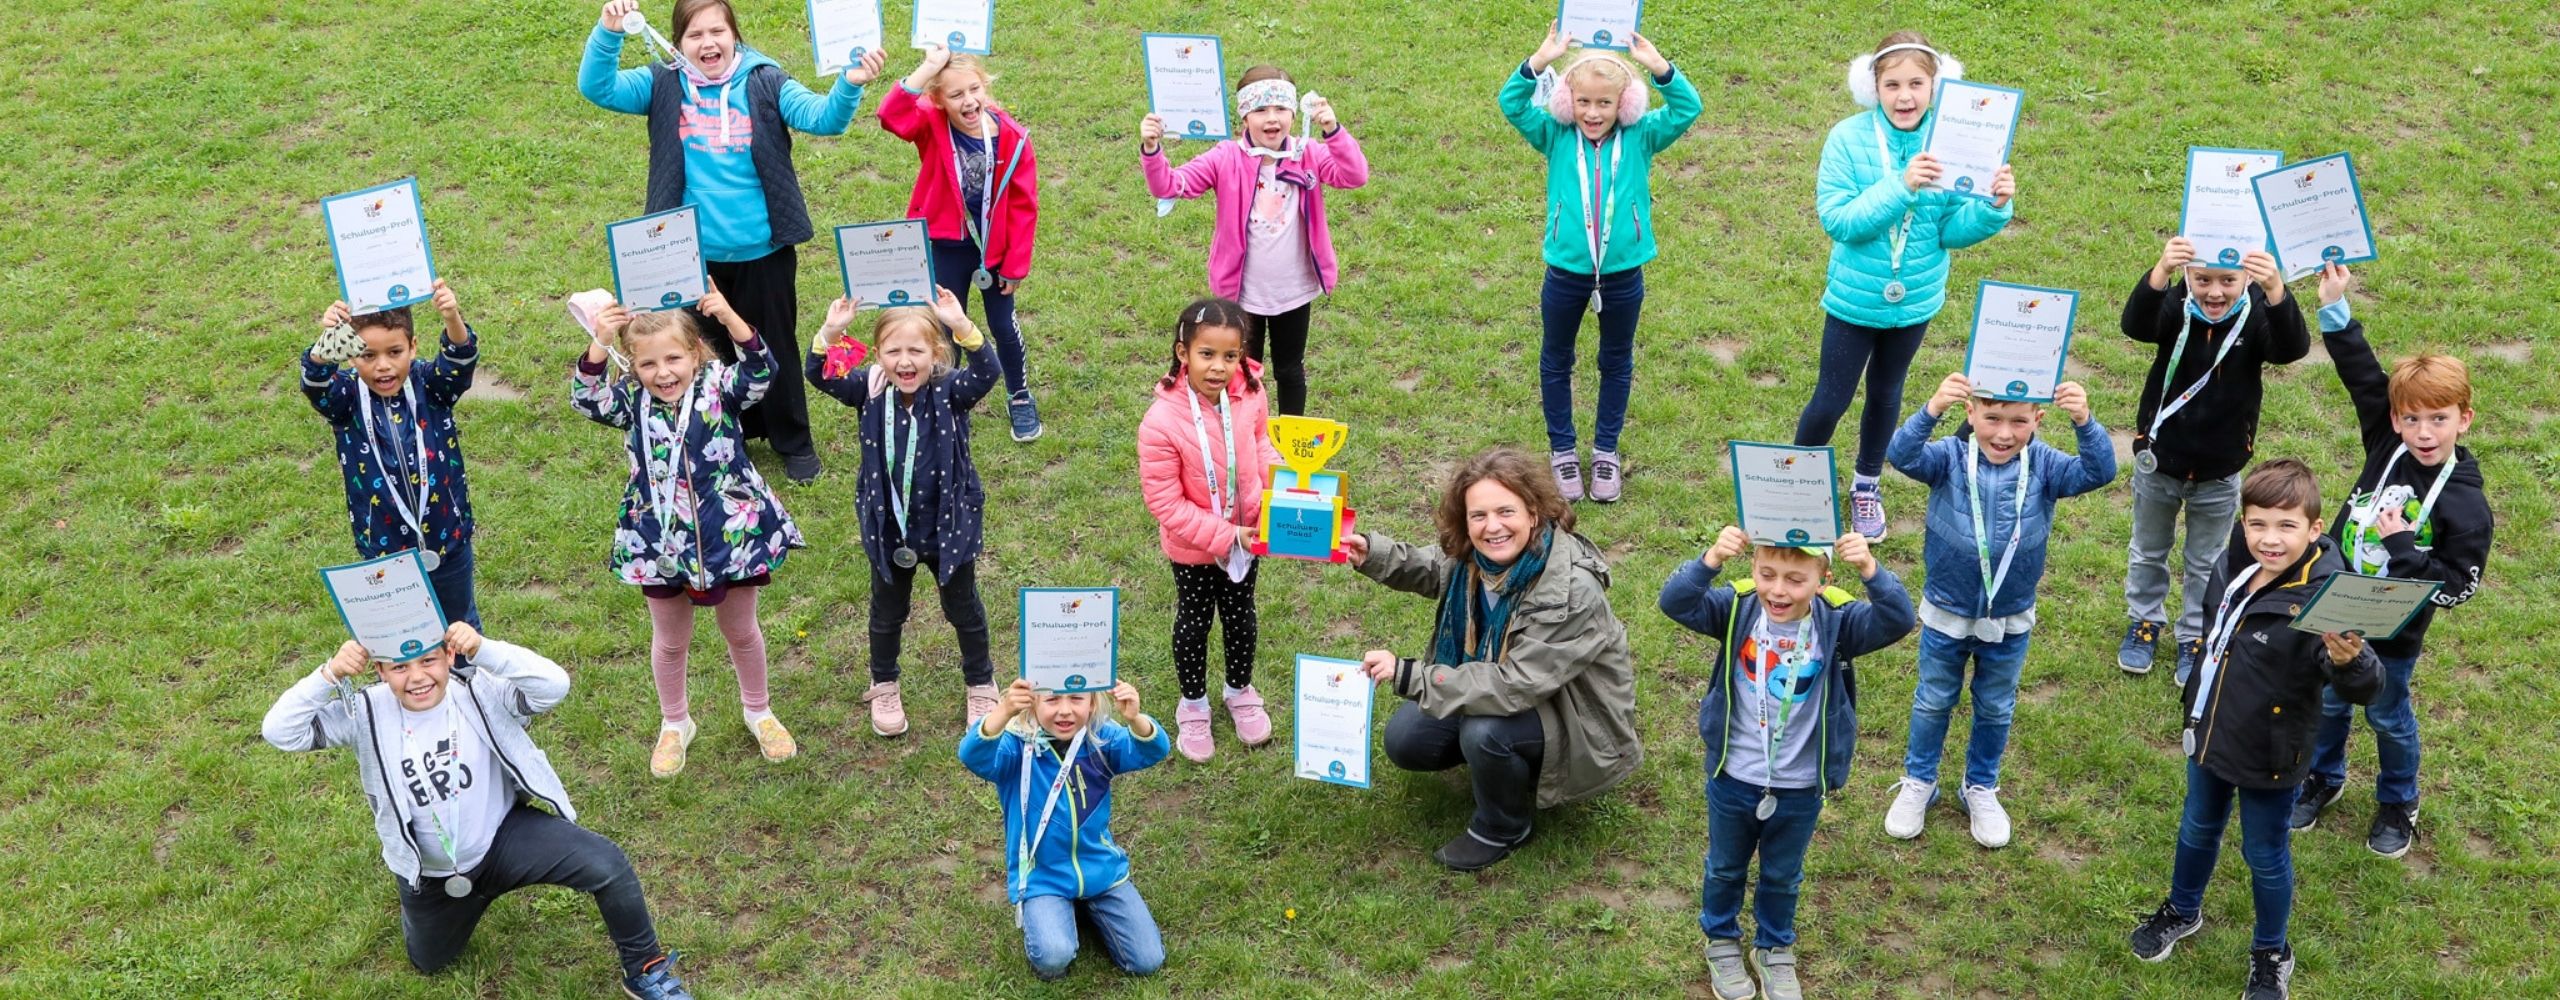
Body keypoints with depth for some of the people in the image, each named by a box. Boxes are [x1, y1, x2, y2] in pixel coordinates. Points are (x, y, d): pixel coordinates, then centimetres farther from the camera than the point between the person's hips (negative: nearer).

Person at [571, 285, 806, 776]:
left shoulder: (718, 386, -14)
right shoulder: (633, 400, -8)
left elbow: (760, 372, -31)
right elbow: (586, 399, -23)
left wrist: (731, 319, -47)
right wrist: (598, 344, -37)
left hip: (729, 534, -1)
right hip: (661, 543, 2)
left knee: (741, 630, 20)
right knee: (670, 640, 21)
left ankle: (758, 712, 44)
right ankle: (674, 724, 44)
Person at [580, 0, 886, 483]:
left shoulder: (765, 82, -6)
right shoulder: (663, 85, -3)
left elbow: (822, 116, -17)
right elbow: (597, 87, -12)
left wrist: (850, 84, -38)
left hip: (762, 251, -1)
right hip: (694, 256, 1)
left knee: (775, 347, 14)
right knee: (709, 350, 18)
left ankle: (794, 443, 31)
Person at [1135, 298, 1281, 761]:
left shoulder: (1249, 395, -19)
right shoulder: (1161, 422, -32)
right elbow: (1166, 504, -25)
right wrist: (1226, 536, -25)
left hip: (1246, 535, 4)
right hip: (1193, 547, -4)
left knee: (1240, 615, 24)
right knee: (1195, 621, 19)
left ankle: (1240, 690, 50)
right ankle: (1193, 705, 43)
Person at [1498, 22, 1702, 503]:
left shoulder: (1640, 139, -6)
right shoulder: (1556, 137, -6)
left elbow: (1688, 109, -15)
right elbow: (1512, 104, -16)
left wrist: (1659, 65, -31)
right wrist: (1539, 60, -32)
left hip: (1623, 275, 0)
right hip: (1565, 273, 0)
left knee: (1617, 363, 15)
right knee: (1556, 360, 14)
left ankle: (1606, 450, 33)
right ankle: (1561, 449, 32)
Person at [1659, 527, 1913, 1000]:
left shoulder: (1836, 623, -19)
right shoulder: (1737, 609, -19)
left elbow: (1897, 621, -33)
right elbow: (1676, 603, -32)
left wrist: (1870, 570, -50)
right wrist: (1711, 559, -49)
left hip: (1800, 788, 0)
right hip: (1733, 779, 0)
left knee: (1782, 876, 24)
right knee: (1725, 867, 24)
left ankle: (1774, 950, 49)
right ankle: (1721, 941, 49)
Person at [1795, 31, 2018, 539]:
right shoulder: (1849, 138, -20)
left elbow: (1950, 231, -9)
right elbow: (1836, 220, -25)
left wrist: (1993, 207, -28)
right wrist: (1899, 185, -36)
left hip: (1915, 298, 3)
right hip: (1855, 298, -3)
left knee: (1886, 395, 22)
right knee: (1831, 400, 7)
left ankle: (1867, 486, 45)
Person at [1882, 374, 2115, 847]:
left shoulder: (2043, 466, -16)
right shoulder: (1950, 458, -20)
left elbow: (2099, 472, -30)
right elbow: (1902, 455, -38)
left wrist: (2084, 422, -48)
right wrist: (1932, 410, -56)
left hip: (2010, 621, 1)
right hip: (1946, 613, -1)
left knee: (1995, 709, 22)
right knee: (1933, 702, 20)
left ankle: (1981, 787, 44)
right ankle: (1918, 782, 41)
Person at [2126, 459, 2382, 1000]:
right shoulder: (2231, 567, -11)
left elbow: (2365, 690, -36)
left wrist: (2348, 661, -58)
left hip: (2268, 758, -6)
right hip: (2209, 735, 6)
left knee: (2265, 855, 16)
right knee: (2198, 829, 27)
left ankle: (2271, 954, 40)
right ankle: (2182, 911, 53)